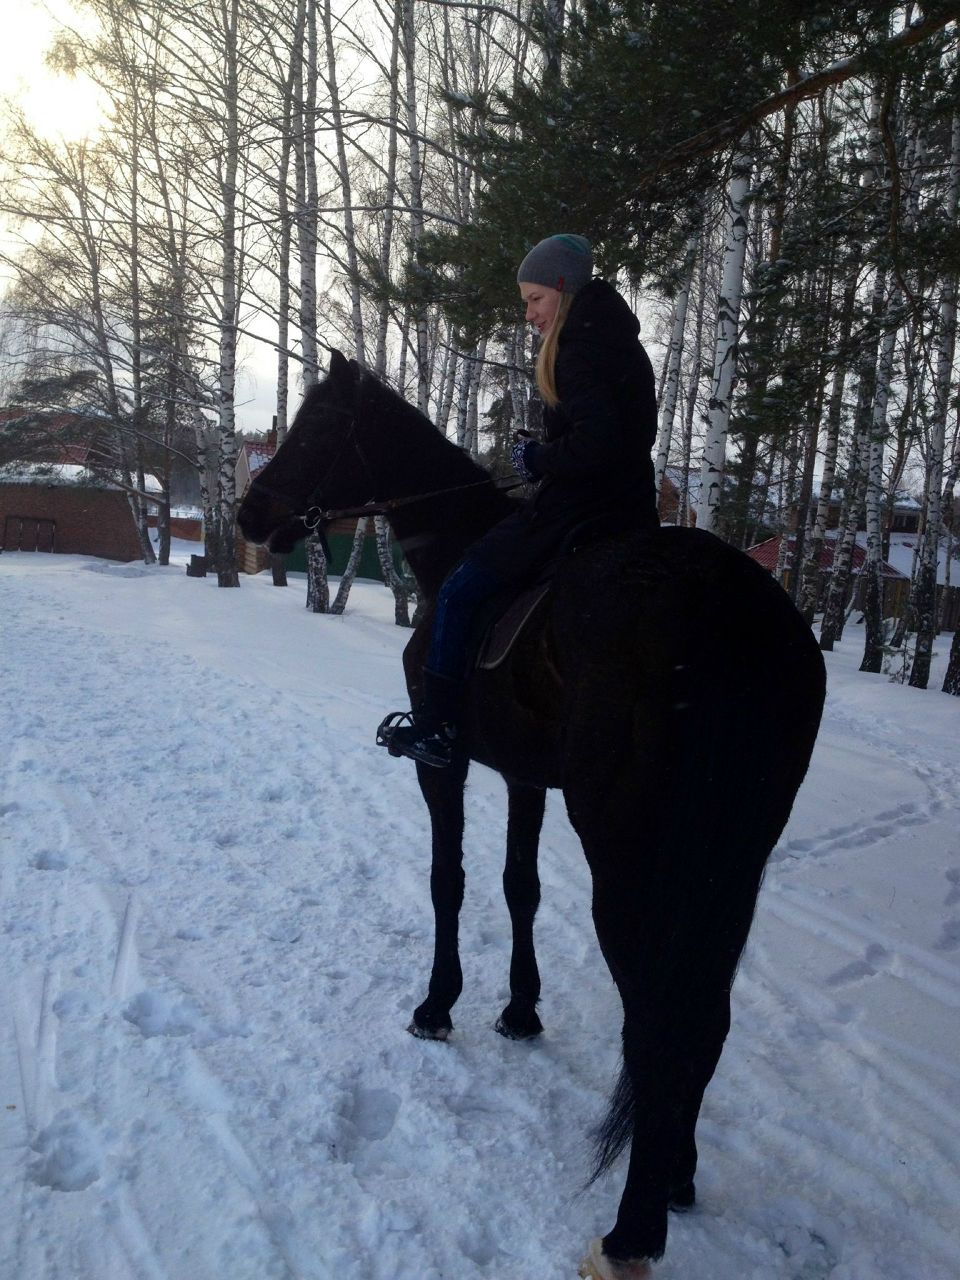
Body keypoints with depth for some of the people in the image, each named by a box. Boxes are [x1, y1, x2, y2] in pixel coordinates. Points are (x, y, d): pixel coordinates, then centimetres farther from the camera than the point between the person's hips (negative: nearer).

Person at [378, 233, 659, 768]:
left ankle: (437, 725, 2)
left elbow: (594, 440, -27)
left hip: (577, 511, -10)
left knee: (459, 592, -2)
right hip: (629, 508, 10)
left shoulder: (578, 348, -14)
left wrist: (538, 459, -11)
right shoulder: (620, 343, 17)